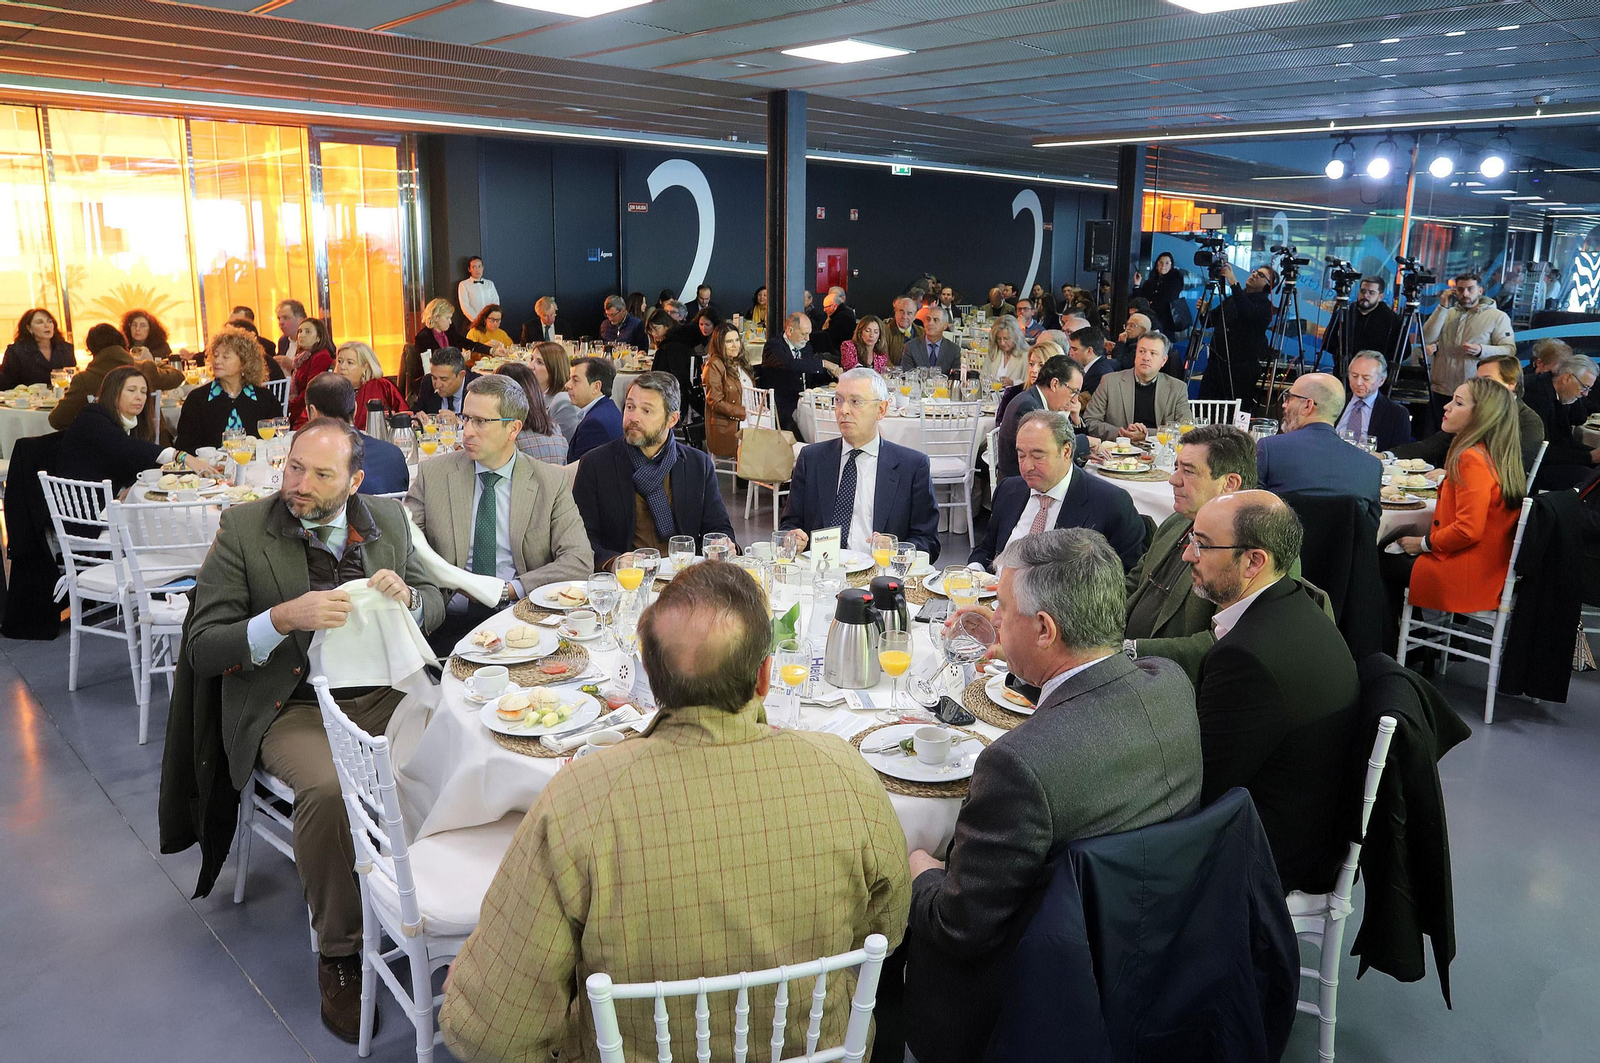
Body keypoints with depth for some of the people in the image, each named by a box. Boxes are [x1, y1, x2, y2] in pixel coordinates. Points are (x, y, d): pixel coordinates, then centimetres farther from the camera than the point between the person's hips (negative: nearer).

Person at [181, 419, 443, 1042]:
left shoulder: (386, 520, 8)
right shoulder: (243, 529, -2)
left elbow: (433, 608, 15)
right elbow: (202, 650, -6)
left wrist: (404, 594, -9)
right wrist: (284, 618, -23)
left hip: (380, 691, 3)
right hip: (291, 705, -3)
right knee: (327, 786, -33)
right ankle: (339, 954, -11)